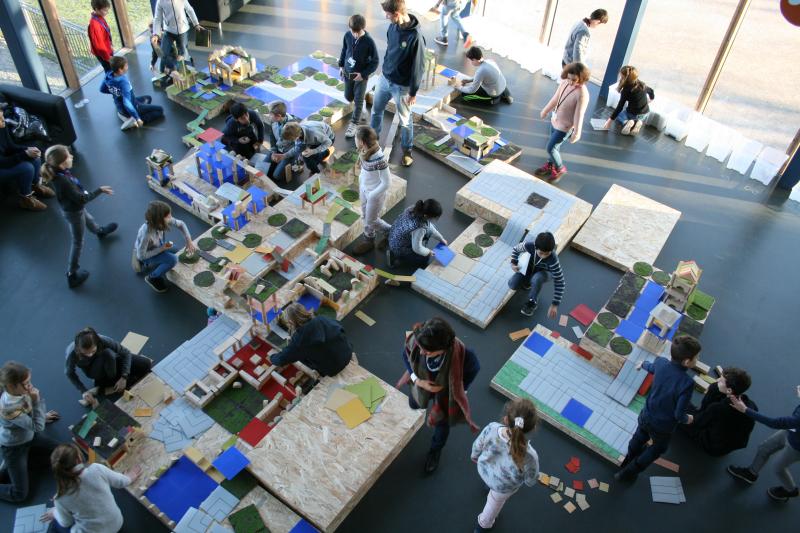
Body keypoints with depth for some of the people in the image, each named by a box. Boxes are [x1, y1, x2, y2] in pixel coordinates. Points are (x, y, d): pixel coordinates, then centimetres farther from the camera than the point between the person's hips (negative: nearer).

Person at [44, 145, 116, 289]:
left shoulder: (60, 173, -16)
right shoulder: (63, 181, -41)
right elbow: (81, 199, -33)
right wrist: (100, 190, -27)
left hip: (75, 208, 9)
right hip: (74, 212, -9)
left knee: (89, 220, 38)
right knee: (78, 242, 7)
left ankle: (100, 232, 72)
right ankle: (72, 274, 18)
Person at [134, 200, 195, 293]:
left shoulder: (164, 220, -26)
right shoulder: (146, 233, -42)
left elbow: (181, 224, -9)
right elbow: (141, 255, -30)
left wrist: (189, 241, -19)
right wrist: (161, 249, -27)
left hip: (158, 247, 7)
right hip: (144, 255, -7)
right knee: (173, 259, -24)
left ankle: (153, 265, 19)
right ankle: (152, 278, -1)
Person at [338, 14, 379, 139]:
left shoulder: (369, 41, -22)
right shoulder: (347, 35, -10)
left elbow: (375, 61, -15)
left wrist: (364, 74, -19)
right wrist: (341, 65, 7)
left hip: (361, 75, -5)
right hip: (348, 73, 5)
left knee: (358, 100, 1)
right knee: (348, 97, 16)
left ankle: (354, 124, 13)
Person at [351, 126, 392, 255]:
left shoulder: (379, 159, -37)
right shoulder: (365, 151, -14)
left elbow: (386, 183, -28)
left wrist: (372, 196, -20)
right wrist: (360, 183, 9)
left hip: (375, 194, -7)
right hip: (364, 189, 7)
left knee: (371, 220, 13)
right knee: (365, 216, 25)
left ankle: (390, 232, 39)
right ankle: (368, 239, 47)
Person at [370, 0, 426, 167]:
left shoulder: (415, 36, -28)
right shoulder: (393, 26, -7)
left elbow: (418, 67, -21)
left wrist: (413, 92, -15)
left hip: (401, 86, -7)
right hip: (385, 78, 7)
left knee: (405, 120, 12)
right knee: (376, 109, 23)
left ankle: (407, 150, 33)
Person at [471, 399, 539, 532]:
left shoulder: (491, 428, -37)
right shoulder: (529, 456, -44)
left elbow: (477, 445, -13)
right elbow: (531, 481, -21)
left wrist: (475, 456, 11)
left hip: (484, 469, 2)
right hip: (503, 487, -2)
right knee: (495, 502, 34)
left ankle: (489, 484, 75)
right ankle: (484, 524, 62)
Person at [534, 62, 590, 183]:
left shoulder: (582, 94, -31)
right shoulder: (565, 83, -11)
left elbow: (579, 115, -25)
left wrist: (576, 133, -18)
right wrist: (546, 110, 19)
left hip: (565, 126, -7)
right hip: (555, 120, 7)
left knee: (551, 148, 2)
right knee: (554, 146, 23)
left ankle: (560, 169, 27)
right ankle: (550, 165, 48)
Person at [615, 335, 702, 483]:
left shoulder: (661, 363, -17)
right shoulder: (687, 383, -34)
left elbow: (652, 367, 10)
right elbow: (679, 414, -27)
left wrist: (643, 364, 33)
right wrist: (687, 419, -3)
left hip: (646, 416, 4)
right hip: (663, 426, -4)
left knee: (638, 440, 31)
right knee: (658, 449, 25)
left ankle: (626, 465, 54)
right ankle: (626, 474, 32)